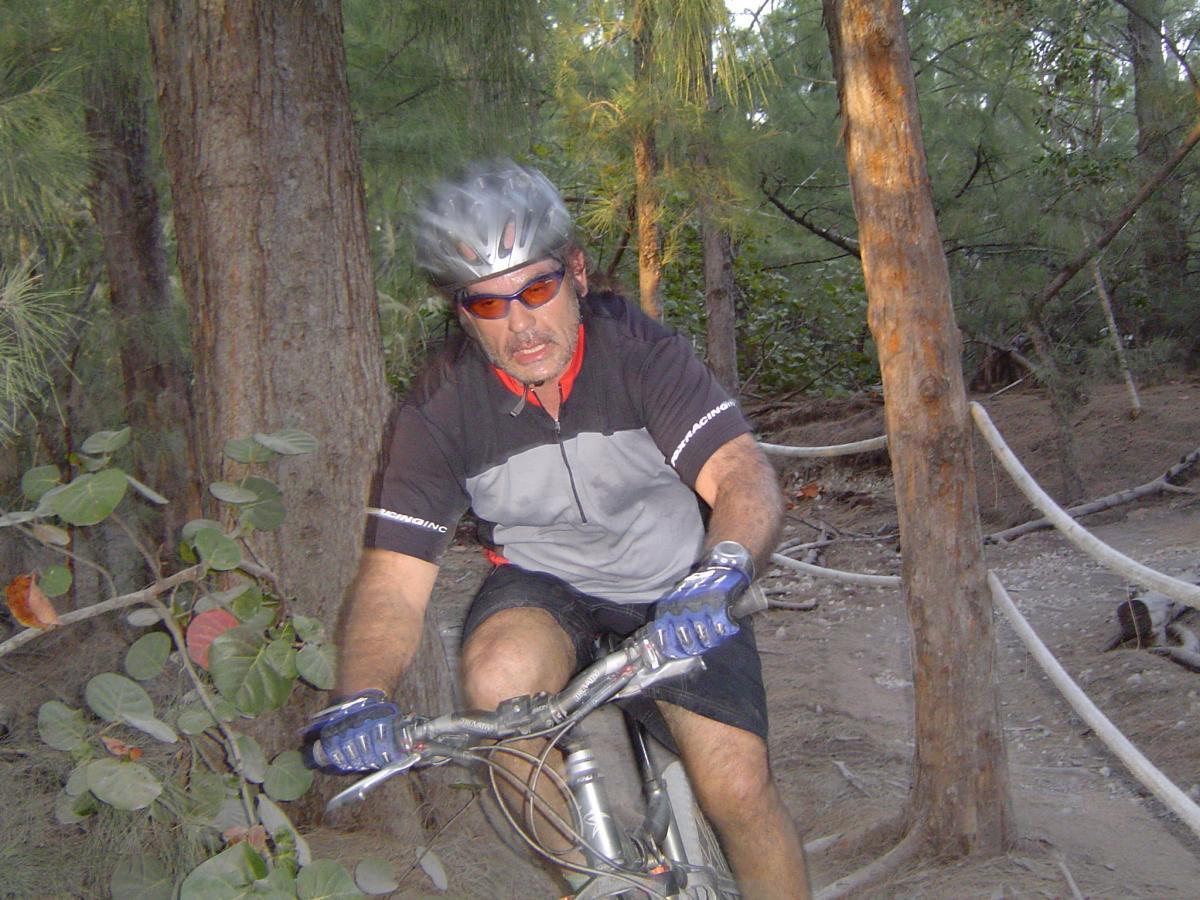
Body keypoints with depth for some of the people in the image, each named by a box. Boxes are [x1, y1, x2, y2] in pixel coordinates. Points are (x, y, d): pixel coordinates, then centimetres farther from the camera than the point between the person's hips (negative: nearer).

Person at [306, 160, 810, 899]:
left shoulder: (639, 349, -21)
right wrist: (361, 699, -40)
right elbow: (395, 579, -21)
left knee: (739, 790, -14)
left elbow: (745, 477, -29)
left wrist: (722, 570, -52)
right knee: (501, 678, -33)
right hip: (544, 581, 1)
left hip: (675, 591, 0)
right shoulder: (439, 411, -19)